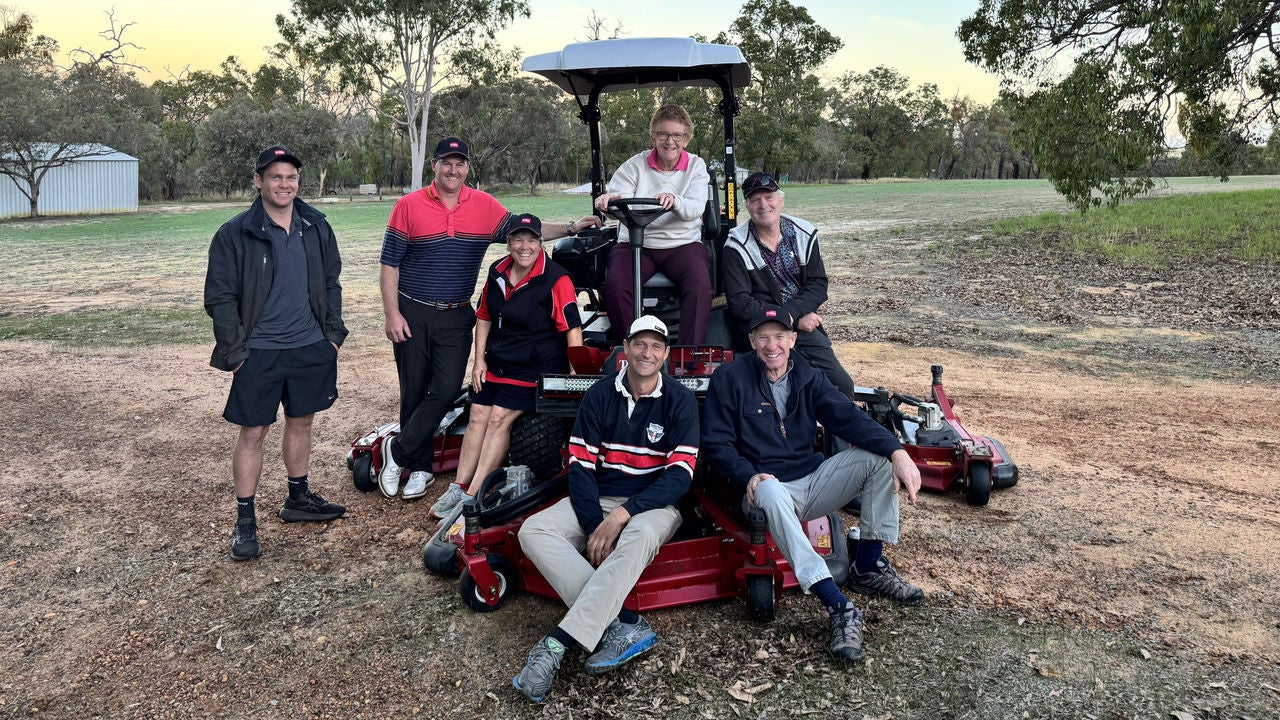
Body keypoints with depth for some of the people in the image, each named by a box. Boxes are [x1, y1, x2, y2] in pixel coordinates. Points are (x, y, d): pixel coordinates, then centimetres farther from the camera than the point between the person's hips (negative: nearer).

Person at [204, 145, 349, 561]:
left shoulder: (316, 227, 6)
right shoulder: (235, 235, -8)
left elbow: (331, 283, 14)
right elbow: (219, 298, -7)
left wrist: (333, 333, 7)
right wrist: (236, 351, -11)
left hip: (310, 349, 4)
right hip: (259, 354, -4)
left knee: (301, 423, 17)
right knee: (253, 434, 2)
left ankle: (298, 499, 34)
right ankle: (245, 521, 12)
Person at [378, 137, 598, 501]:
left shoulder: (485, 205, 3)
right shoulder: (408, 206, -4)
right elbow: (389, 265, -2)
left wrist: (570, 228, -2)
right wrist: (392, 315, -8)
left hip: (457, 317, 2)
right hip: (412, 314, -2)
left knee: (446, 391, -7)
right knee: (414, 393, 6)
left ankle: (398, 452, 10)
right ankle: (420, 467, 20)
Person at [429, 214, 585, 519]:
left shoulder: (556, 280, -17)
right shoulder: (497, 273, 5)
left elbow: (572, 327, -20)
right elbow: (484, 317, 15)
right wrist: (480, 359, 7)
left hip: (535, 367, -7)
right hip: (496, 364, 7)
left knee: (500, 418, -15)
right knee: (478, 416, 0)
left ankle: (472, 496, -10)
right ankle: (458, 488, 7)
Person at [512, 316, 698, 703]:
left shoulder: (680, 401, -2)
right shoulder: (600, 395, 4)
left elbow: (680, 475, -11)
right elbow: (580, 466, -1)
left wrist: (623, 513, -23)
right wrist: (594, 526, -17)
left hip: (654, 504, -3)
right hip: (597, 501, 3)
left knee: (640, 536, -39)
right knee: (533, 532, -23)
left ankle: (559, 642, -37)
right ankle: (624, 624, -32)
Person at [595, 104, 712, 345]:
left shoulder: (696, 166, 8)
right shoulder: (635, 165, 7)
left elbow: (695, 209, -10)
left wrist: (674, 201, -34)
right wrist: (609, 200, -31)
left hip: (682, 244, 0)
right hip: (635, 244, 0)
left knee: (700, 286, -30)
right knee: (615, 283, -29)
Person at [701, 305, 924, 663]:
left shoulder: (807, 377, 8)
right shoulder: (730, 378, -3)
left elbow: (850, 418, -6)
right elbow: (716, 443, -4)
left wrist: (897, 451, -22)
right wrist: (749, 476, -23)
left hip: (812, 481, 5)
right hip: (766, 487, -5)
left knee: (879, 456, -13)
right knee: (771, 492, -41)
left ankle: (869, 567, -5)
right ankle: (840, 610, -45)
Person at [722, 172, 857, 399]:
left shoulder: (804, 234, 9)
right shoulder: (736, 247, -3)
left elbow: (818, 286, 4)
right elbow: (740, 304, -10)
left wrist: (790, 313, -15)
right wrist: (796, 320, -12)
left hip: (803, 325, 4)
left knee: (842, 385, -6)